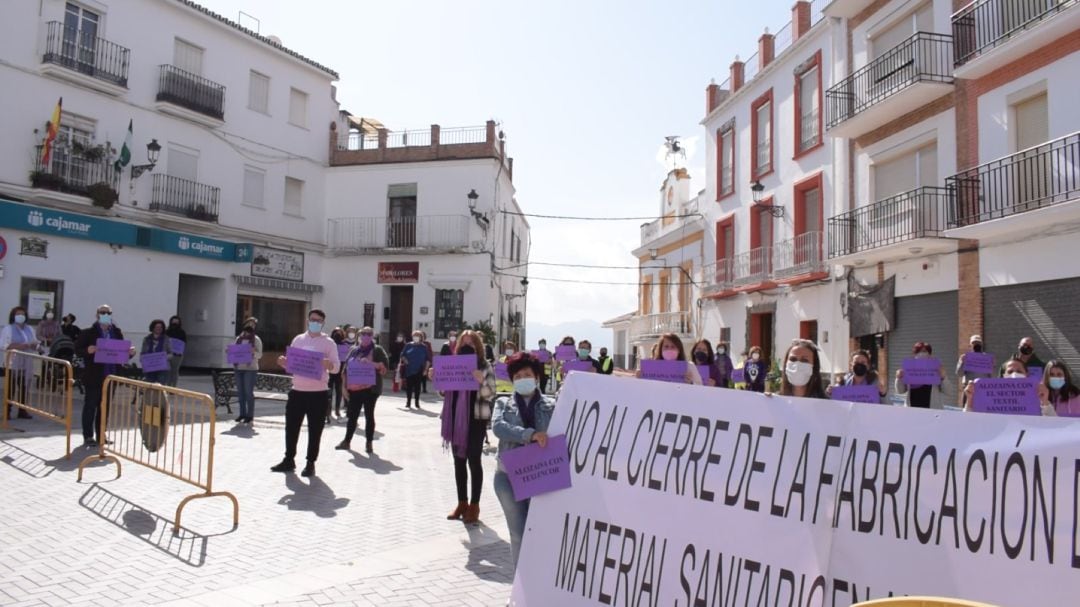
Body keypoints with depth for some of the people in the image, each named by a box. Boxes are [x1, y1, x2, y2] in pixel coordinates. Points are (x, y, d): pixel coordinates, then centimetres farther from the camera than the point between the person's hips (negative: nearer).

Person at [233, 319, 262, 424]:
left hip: (250, 368, -5)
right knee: (240, 392, 7)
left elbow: (260, 355, -5)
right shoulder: (239, 338, 13)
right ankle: (242, 413, 16)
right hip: (239, 368, 5)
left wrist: (254, 351, -25)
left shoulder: (256, 339, -1)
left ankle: (250, 415, 1)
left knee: (249, 392, -5)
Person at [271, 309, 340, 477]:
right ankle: (289, 460, 24)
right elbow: (291, 363, 14)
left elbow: (337, 365, -6)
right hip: (297, 391, 4)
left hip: (318, 393, -4)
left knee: (314, 430, 3)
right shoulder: (298, 339, 9)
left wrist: (328, 364, -28)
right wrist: (283, 362, -7)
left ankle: (311, 463, 14)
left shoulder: (328, 342, -2)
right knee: (291, 427, 10)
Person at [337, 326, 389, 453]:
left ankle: (369, 443, 9)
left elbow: (385, 365, -9)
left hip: (370, 388, -4)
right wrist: (345, 385, 10)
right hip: (354, 388, 4)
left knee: (369, 415, 2)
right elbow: (346, 367, 16)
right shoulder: (354, 350, 13)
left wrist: (370, 363, -22)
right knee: (352, 415, 8)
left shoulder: (377, 350, 0)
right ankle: (347, 441, 16)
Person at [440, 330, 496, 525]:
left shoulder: (486, 367, -5)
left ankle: (474, 505, 9)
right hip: (456, 417, 5)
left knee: (473, 460, -2)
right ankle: (462, 503, 22)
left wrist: (481, 381, -28)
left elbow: (490, 394, -10)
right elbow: (445, 392, 14)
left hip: (476, 419, -5)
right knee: (459, 460, 11)